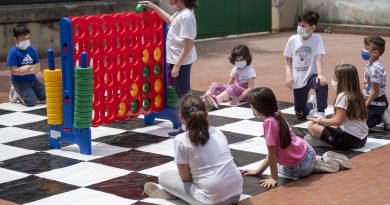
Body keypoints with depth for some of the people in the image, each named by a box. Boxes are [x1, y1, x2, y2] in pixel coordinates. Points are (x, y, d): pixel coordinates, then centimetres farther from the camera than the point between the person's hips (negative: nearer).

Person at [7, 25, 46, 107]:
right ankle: (16, 94, 8)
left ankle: (25, 94, 20)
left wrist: (28, 67, -19)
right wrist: (32, 70, -18)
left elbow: (38, 68, 1)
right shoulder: (13, 53, -15)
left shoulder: (32, 50, 1)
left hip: (32, 79, 6)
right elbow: (14, 71, -19)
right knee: (32, 102, -21)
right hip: (20, 82, -6)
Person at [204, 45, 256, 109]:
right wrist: (226, 95, -9)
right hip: (234, 92, 7)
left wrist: (238, 99, -29)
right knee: (215, 85, -9)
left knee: (233, 87, -39)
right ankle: (204, 98, -37)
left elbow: (250, 88, -21)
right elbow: (229, 84, 12)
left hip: (245, 94, -7)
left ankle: (216, 100, -66)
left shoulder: (250, 71, -12)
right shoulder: (235, 69, 9)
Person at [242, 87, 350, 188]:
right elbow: (273, 152, 7)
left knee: (280, 169, 29)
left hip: (300, 169, -7)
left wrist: (274, 178, -14)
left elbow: (272, 154, -21)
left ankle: (317, 167, 8)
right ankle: (324, 159, 22)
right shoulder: (277, 118, 1)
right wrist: (258, 171, 11)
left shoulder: (269, 122, -26)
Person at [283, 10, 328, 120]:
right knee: (301, 115, 11)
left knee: (322, 85, -41)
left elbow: (318, 57, -22)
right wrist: (288, 75, -10)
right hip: (298, 80, 3)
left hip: (311, 75, -3)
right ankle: (311, 104, 46)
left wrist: (320, 74, -37)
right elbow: (288, 60, 5)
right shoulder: (293, 39, -3)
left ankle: (320, 113, -23)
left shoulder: (317, 39, -10)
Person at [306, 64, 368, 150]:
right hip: (362, 139, 9)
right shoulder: (357, 95, 9)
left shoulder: (343, 96, -14)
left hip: (350, 140, -9)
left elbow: (338, 121, -16)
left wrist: (319, 120, -5)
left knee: (312, 126, -7)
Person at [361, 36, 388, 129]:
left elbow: (375, 91, -21)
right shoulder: (370, 65, 3)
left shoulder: (375, 69, -25)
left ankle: (381, 118, -1)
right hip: (373, 101, 9)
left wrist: (364, 106, -16)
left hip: (376, 103, -9)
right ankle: (382, 115, 11)